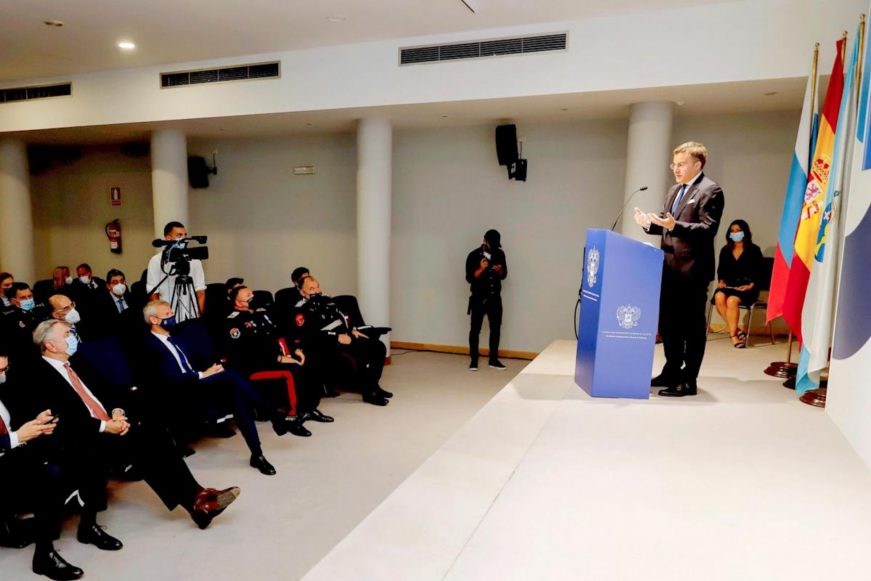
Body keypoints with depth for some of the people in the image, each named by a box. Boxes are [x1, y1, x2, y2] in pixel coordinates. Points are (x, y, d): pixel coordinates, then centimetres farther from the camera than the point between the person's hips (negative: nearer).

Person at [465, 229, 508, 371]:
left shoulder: (499, 254, 4)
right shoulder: (473, 255, -8)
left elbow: (504, 275, 9)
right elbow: (469, 278, -11)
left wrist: (499, 271, -13)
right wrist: (481, 269, -26)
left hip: (495, 297, 4)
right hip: (479, 298, -4)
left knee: (496, 329, 8)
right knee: (475, 329, 0)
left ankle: (493, 359, 19)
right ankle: (474, 361, 9)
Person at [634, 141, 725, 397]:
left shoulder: (710, 191, -9)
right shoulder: (674, 190, 18)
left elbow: (708, 229, -19)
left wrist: (674, 225, -30)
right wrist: (649, 223, 1)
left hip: (692, 269, -9)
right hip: (670, 267, 9)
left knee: (692, 326, 0)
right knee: (668, 322, 15)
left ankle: (689, 380, 9)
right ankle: (672, 371, 29)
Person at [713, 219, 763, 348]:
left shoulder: (754, 250, 4)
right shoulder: (725, 250, 14)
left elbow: (759, 272, 1)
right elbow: (720, 270, 17)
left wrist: (751, 285, -14)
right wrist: (721, 281, -3)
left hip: (747, 287, -3)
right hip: (728, 285, 3)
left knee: (731, 300, -34)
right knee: (719, 297, -32)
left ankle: (733, 334, -22)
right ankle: (737, 331, -25)